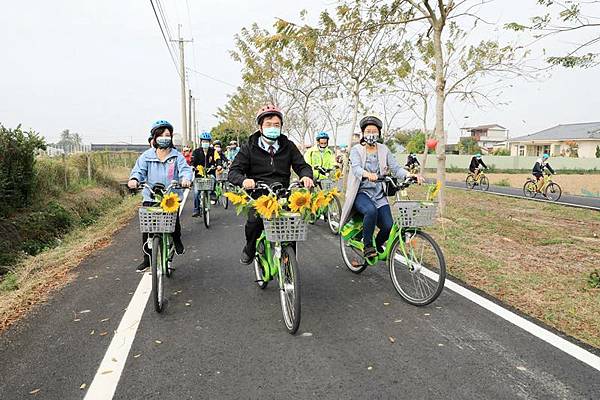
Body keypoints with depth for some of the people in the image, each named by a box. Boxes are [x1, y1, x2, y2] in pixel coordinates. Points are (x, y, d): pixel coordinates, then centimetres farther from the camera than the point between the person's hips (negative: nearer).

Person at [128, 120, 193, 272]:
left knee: (174, 220, -17)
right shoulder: (146, 156, 7)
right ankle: (147, 259, 15)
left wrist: (186, 178, -32)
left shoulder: (177, 156, 5)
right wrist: (134, 179, -27)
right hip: (150, 198, 1)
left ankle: (177, 240, 19)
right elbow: (139, 170, -4)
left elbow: (185, 169, -8)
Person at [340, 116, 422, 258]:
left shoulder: (384, 150, 10)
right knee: (371, 211, -35)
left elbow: (395, 168, 0)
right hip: (361, 192, -3)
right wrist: (367, 174, -42)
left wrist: (410, 175, -21)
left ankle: (378, 245, 19)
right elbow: (356, 168, -20)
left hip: (379, 194, 3)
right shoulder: (356, 150, 0)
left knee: (388, 226, -15)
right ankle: (367, 246, -14)